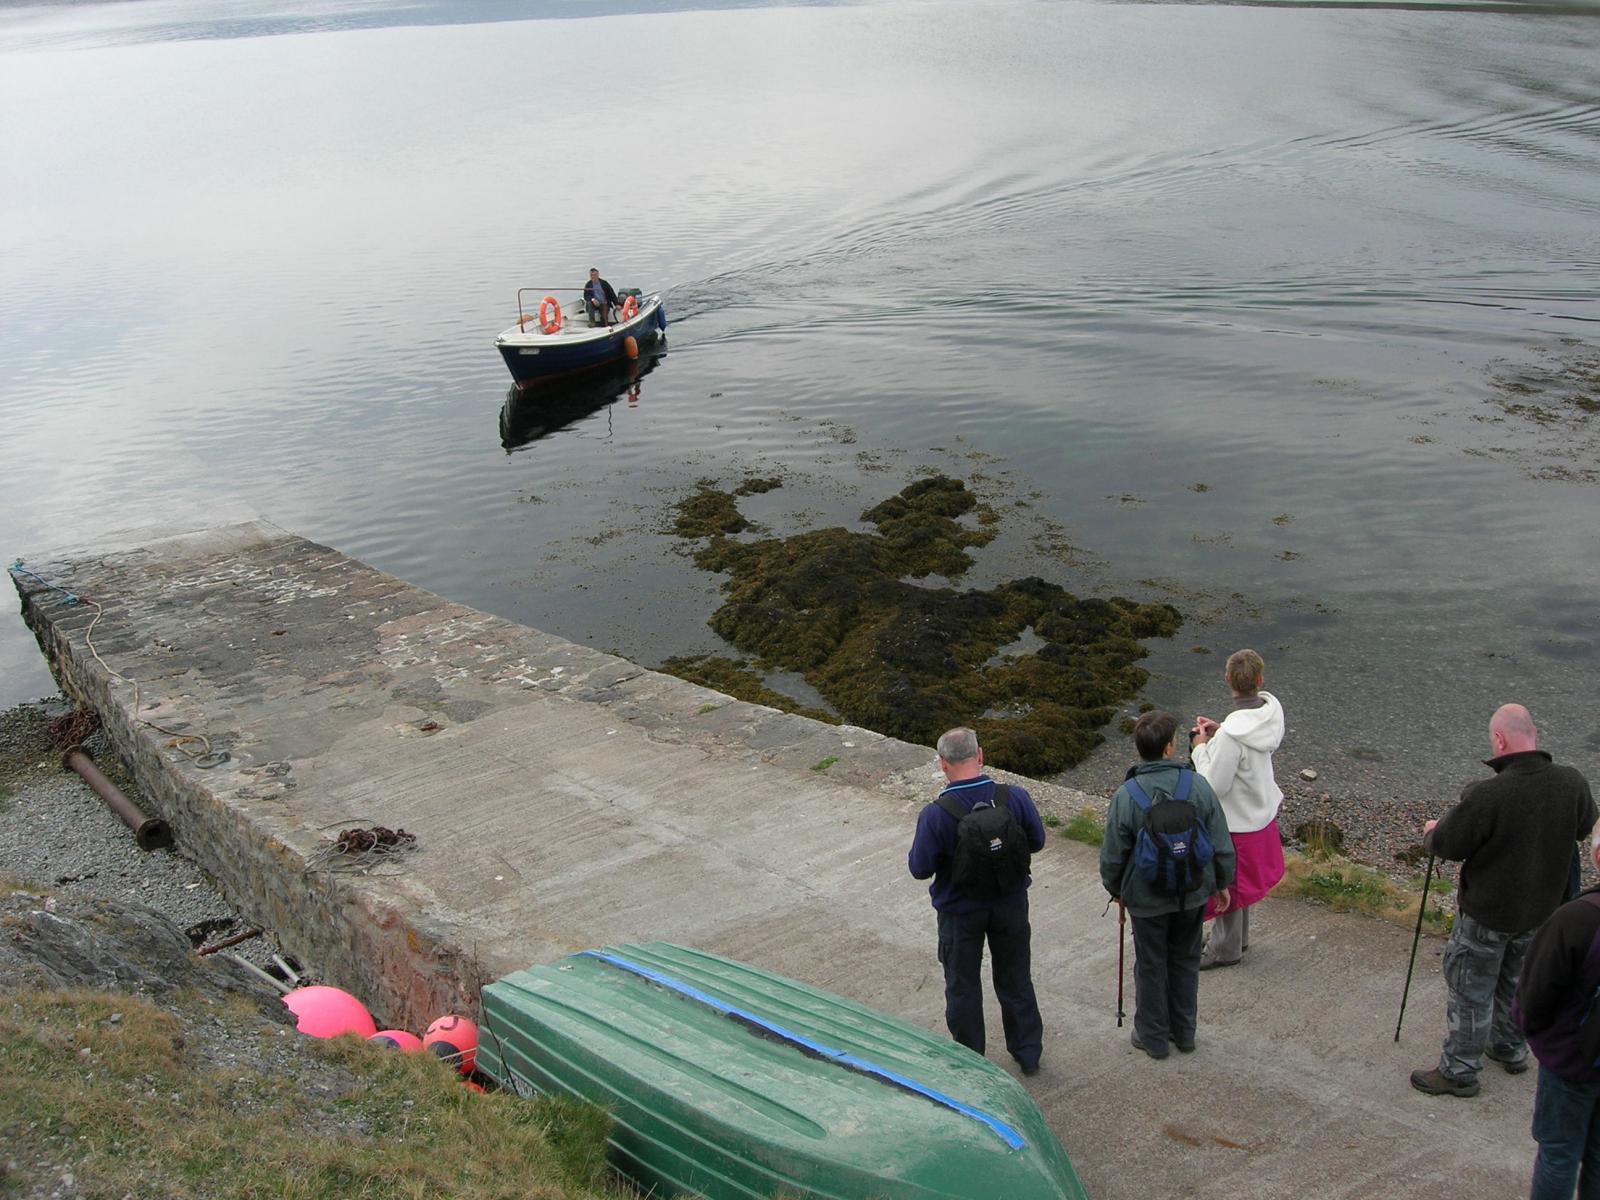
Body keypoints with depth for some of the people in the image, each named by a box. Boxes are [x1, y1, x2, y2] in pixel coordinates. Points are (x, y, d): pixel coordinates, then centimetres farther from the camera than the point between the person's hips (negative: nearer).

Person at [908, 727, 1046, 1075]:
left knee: (962, 985, 17)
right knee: (1015, 980, 22)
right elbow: (1036, 841, -3)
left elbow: (920, 869, -17)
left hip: (960, 912, -3)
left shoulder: (935, 815, -26)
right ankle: (1028, 1052, 37)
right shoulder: (1015, 798, -18)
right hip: (1010, 904, 3)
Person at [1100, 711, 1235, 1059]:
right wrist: (1222, 883, 11)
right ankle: (1184, 1032, 34)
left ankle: (1154, 1037, 27)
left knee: (1151, 966, 14)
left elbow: (1113, 855, -10)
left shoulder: (1126, 795, -20)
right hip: (1193, 892, 3)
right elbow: (1221, 843, -5)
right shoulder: (1198, 785, -14)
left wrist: (1115, 889, 9)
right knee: (1185, 961, 21)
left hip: (1147, 897, -3)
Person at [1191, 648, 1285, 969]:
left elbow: (1215, 786, -27)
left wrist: (1201, 749, -13)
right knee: (1240, 880, 26)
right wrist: (1219, 731, -3)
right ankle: (1238, 936, 45)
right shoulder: (1271, 710, -12)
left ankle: (1224, 949, 33)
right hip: (1260, 809, 8)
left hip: (1236, 820, -8)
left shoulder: (1232, 735, -35)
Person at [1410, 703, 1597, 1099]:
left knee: (1469, 990, 11)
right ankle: (1512, 1049, 44)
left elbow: (1447, 846, -20)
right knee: (1517, 980, 27)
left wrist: (1431, 831, 2)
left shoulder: (1486, 796, -32)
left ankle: (1459, 1071, 22)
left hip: (1487, 913, -6)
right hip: (1541, 908, 6)